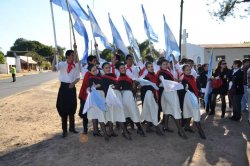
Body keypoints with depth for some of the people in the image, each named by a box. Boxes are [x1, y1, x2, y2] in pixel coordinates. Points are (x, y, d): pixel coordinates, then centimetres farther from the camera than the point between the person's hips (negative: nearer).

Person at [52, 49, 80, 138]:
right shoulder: (62, 64, -2)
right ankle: (64, 129, 16)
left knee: (72, 107, 11)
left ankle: (72, 128, 27)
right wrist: (55, 56, -26)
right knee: (63, 108, 3)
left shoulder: (76, 65, 3)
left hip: (72, 87, 2)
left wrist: (73, 83, -14)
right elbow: (54, 68, -21)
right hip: (64, 87, -2)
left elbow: (78, 77, 5)